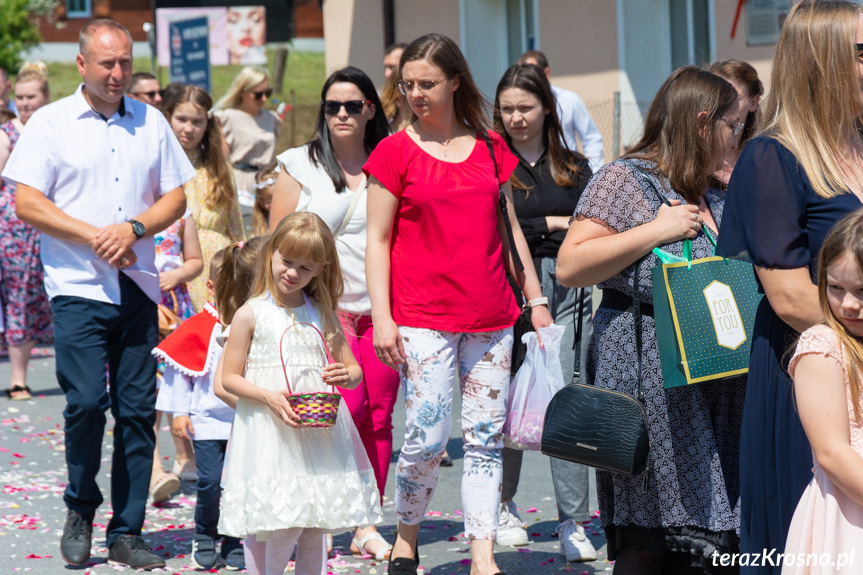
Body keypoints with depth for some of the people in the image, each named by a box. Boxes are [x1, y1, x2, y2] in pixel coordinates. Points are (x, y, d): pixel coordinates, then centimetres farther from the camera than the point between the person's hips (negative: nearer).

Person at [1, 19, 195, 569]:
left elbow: (176, 196, 12)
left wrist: (134, 229, -7)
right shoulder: (51, 123, 2)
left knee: (138, 410, 2)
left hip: (138, 289, 3)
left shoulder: (150, 122, 12)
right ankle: (81, 509, 9)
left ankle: (127, 533, 9)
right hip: (78, 289, -3)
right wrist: (95, 237, -12)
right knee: (87, 401, -15)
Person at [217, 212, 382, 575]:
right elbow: (229, 378, -1)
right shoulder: (251, 315, -1)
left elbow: (355, 370, 15)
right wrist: (269, 398, -17)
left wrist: (346, 376, -9)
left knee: (315, 529, 8)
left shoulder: (322, 315, 10)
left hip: (320, 433, 4)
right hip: (269, 436, -4)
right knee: (279, 527, -12)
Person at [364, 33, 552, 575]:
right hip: (423, 318, -3)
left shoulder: (490, 148, 11)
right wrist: (381, 317, -8)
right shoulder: (395, 152, 1)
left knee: (487, 438, 2)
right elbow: (378, 241, 0)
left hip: (491, 316, 4)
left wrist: (537, 300, 13)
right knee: (428, 436, -9)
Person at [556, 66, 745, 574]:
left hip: (713, 377, 8)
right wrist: (655, 230, -16)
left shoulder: (716, 198, 20)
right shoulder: (625, 180, -4)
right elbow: (570, 268, -14)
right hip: (648, 376, -8)